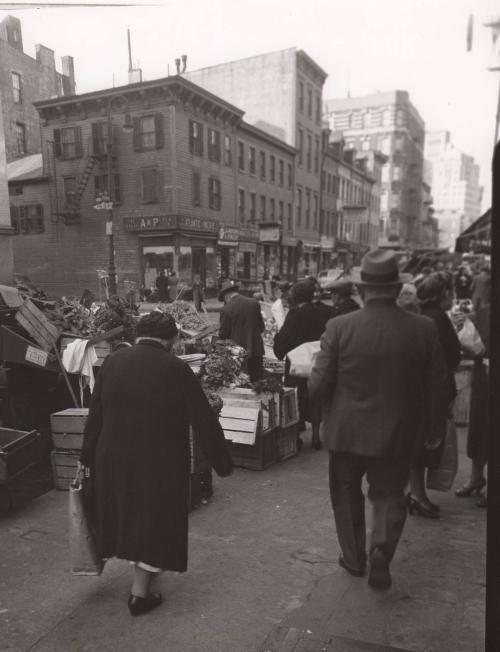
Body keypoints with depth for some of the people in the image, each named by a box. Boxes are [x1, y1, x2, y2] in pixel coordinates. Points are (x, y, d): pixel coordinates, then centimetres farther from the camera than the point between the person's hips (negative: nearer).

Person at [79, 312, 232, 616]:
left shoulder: (113, 361, -3)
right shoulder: (176, 368, -15)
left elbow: (96, 414, 3)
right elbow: (203, 419, -11)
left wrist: (88, 458, 14)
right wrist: (222, 461, 0)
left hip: (114, 459, 5)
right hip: (160, 462, -5)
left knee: (130, 514, 26)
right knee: (154, 520, 14)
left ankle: (142, 566, 48)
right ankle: (140, 592, 23)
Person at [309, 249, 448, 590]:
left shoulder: (339, 327, -16)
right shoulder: (424, 328, -11)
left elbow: (319, 387, -13)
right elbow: (437, 389, -3)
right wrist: (435, 429, 12)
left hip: (346, 431, 0)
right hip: (397, 434, 1)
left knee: (347, 494, 21)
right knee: (390, 494, 22)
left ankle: (354, 557, 33)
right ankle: (382, 548, 4)